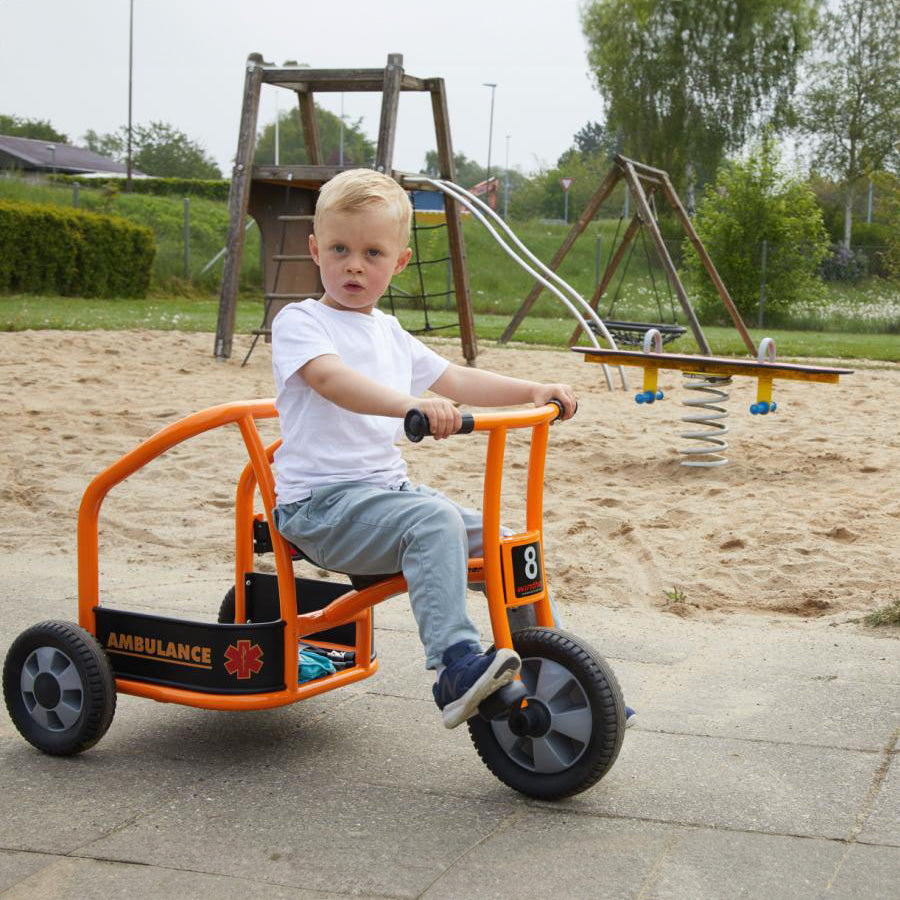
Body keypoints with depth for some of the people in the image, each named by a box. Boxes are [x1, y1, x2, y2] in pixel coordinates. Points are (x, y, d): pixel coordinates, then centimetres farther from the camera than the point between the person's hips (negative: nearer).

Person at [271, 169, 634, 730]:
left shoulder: (391, 334, 18)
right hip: (320, 502, -8)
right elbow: (331, 378, -27)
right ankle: (456, 667, -40)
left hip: (387, 488, 8)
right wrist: (410, 404, -44)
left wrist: (533, 392, 7)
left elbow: (455, 380, 20)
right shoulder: (300, 322, -7)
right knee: (435, 520, -34)